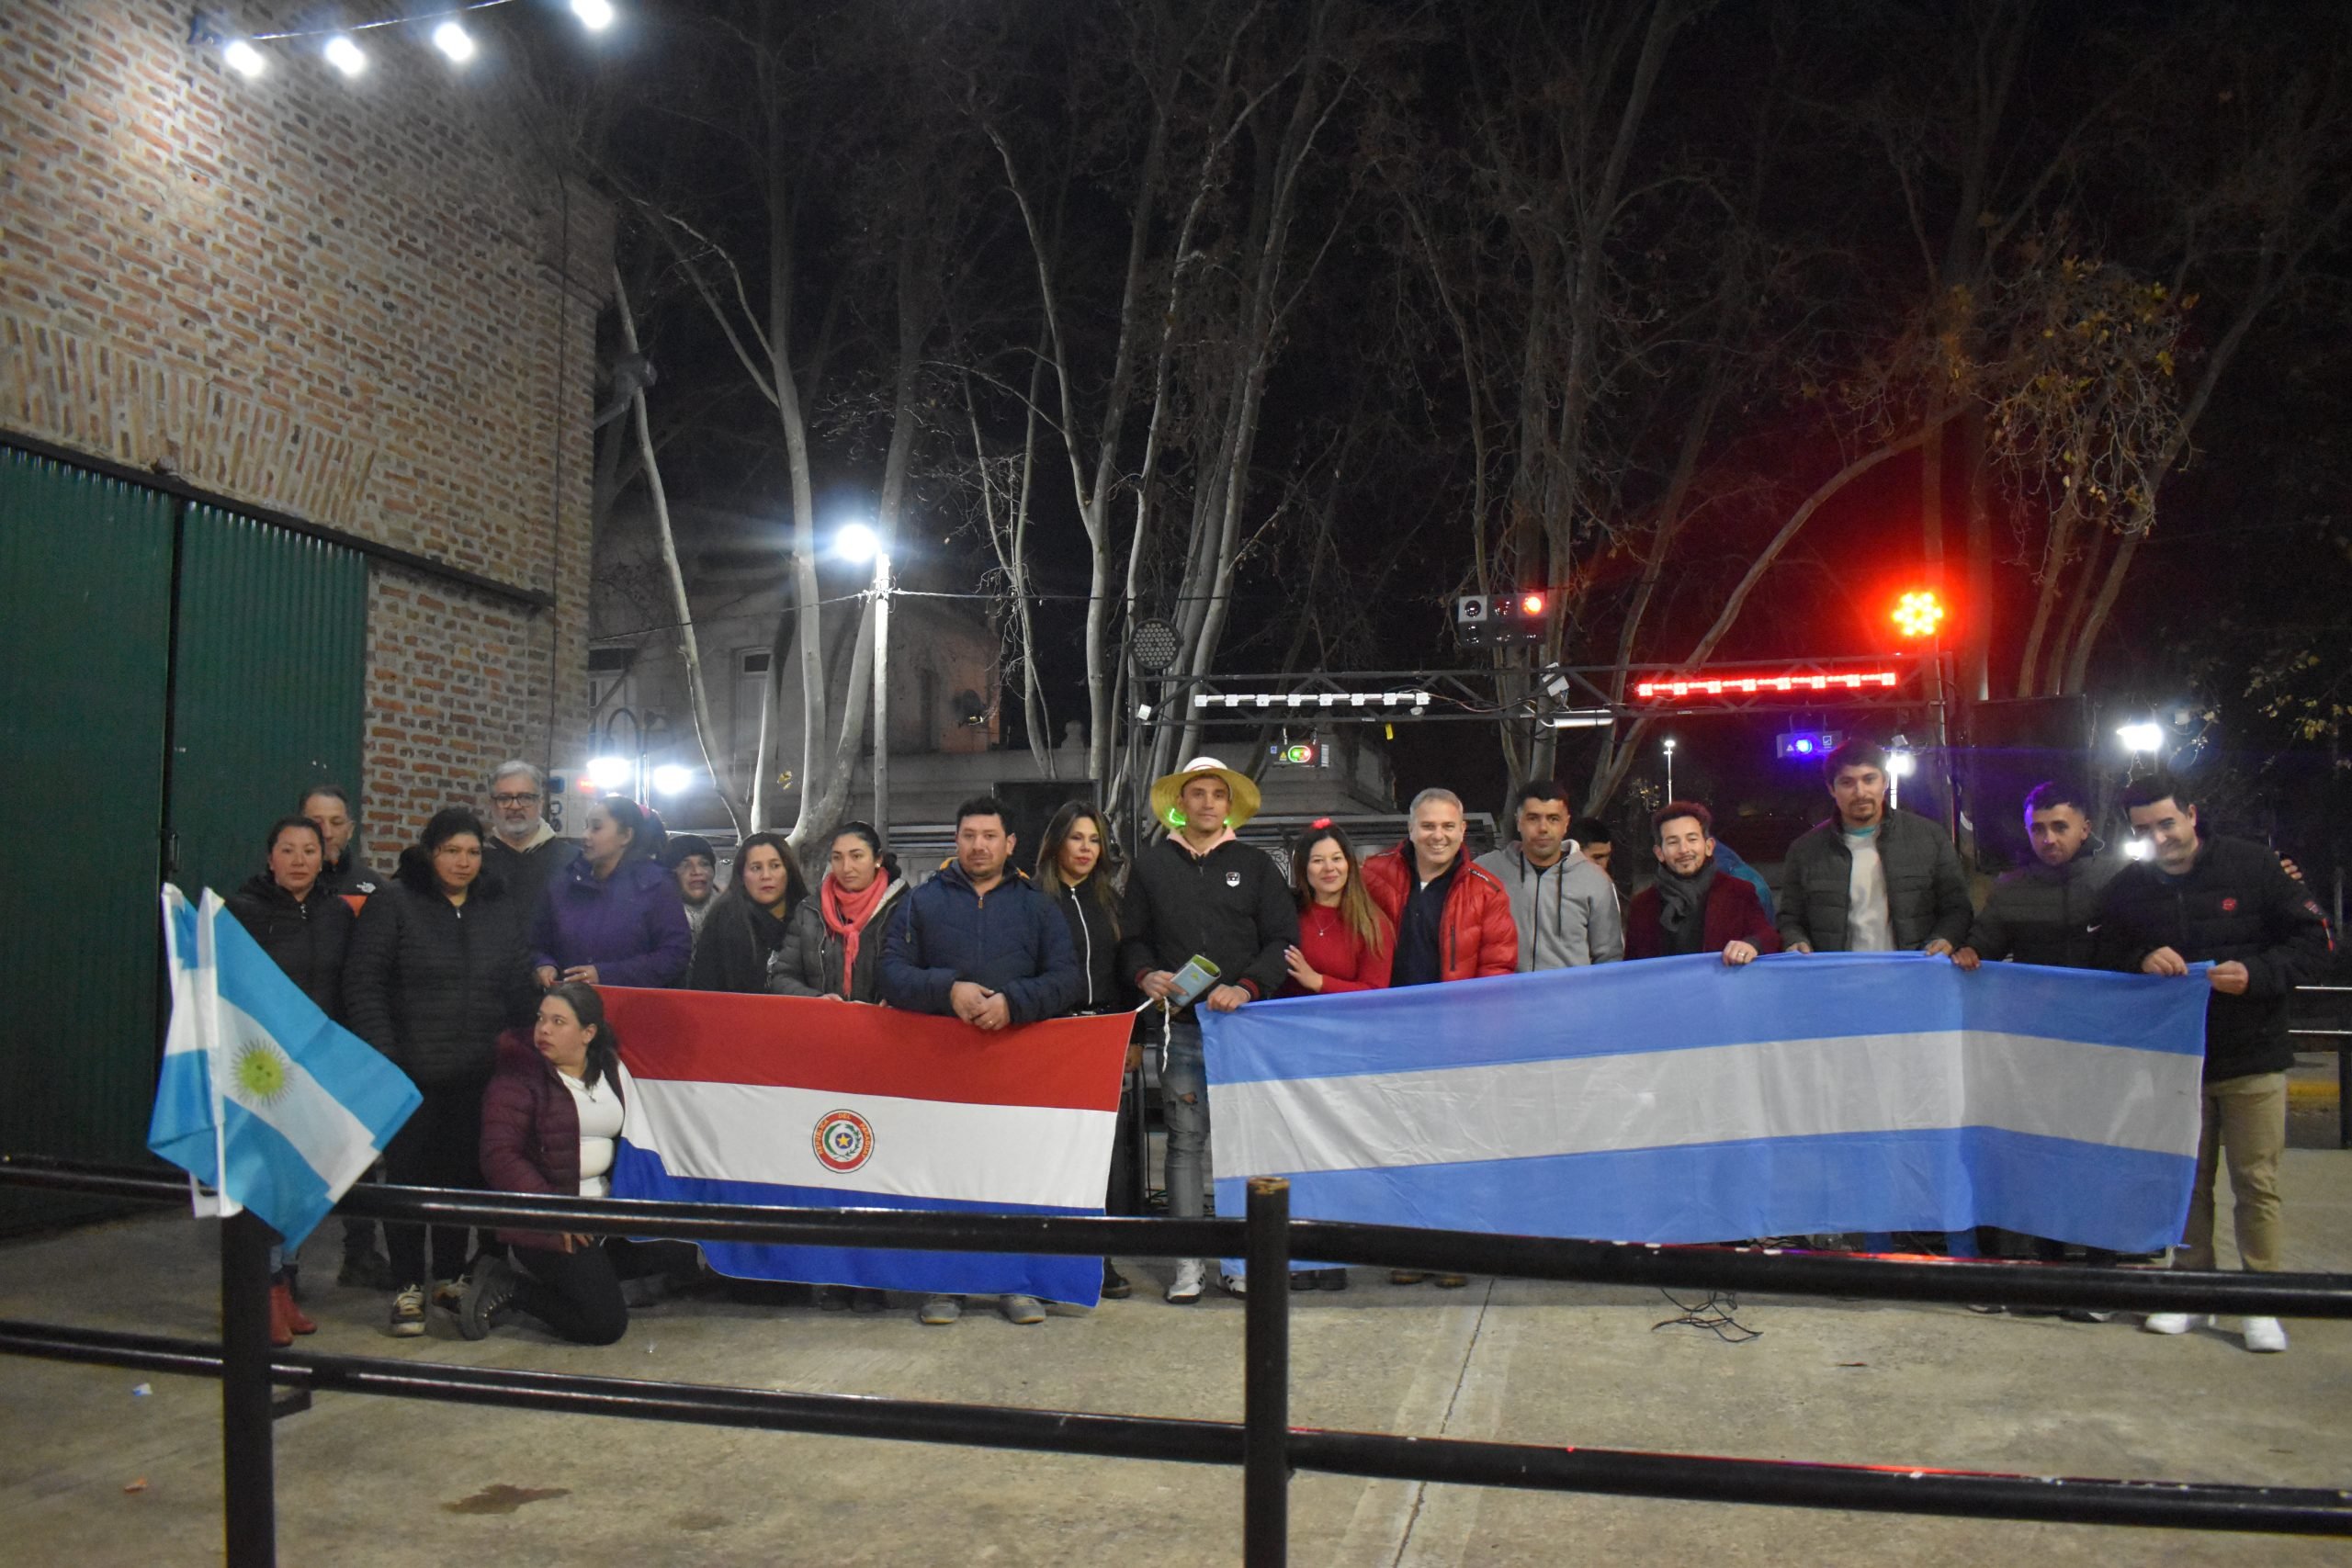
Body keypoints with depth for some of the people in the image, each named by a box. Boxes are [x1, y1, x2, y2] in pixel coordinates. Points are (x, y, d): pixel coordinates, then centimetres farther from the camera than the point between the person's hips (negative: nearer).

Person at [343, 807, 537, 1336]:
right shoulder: (393, 903, -3)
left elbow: (518, 986, 13)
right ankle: (408, 1286, 14)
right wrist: (382, 1054, -14)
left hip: (477, 1074, 4)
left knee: (463, 1174, 10)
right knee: (411, 1176, 3)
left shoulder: (500, 908, 11)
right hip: (411, 1072, -4)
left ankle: (450, 1275, 25)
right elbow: (363, 982, -7)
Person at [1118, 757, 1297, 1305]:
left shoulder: (1255, 865, 10)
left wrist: (1246, 987, -10)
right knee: (1185, 1141, 0)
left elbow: (1282, 939, 5)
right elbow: (1132, 939, 13)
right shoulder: (1150, 867, 12)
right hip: (1180, 1025, 0)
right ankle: (1187, 1262, 5)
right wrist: (1146, 975, -7)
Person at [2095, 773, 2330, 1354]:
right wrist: (2142, 961, -16)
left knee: (2256, 1182, 0)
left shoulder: (2252, 866, -4)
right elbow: (2104, 961, 6)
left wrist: (2258, 974, -18)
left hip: (2253, 1059, -3)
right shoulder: (2126, 888, 3)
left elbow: (2311, 939, -2)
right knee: (2186, 1181, 10)